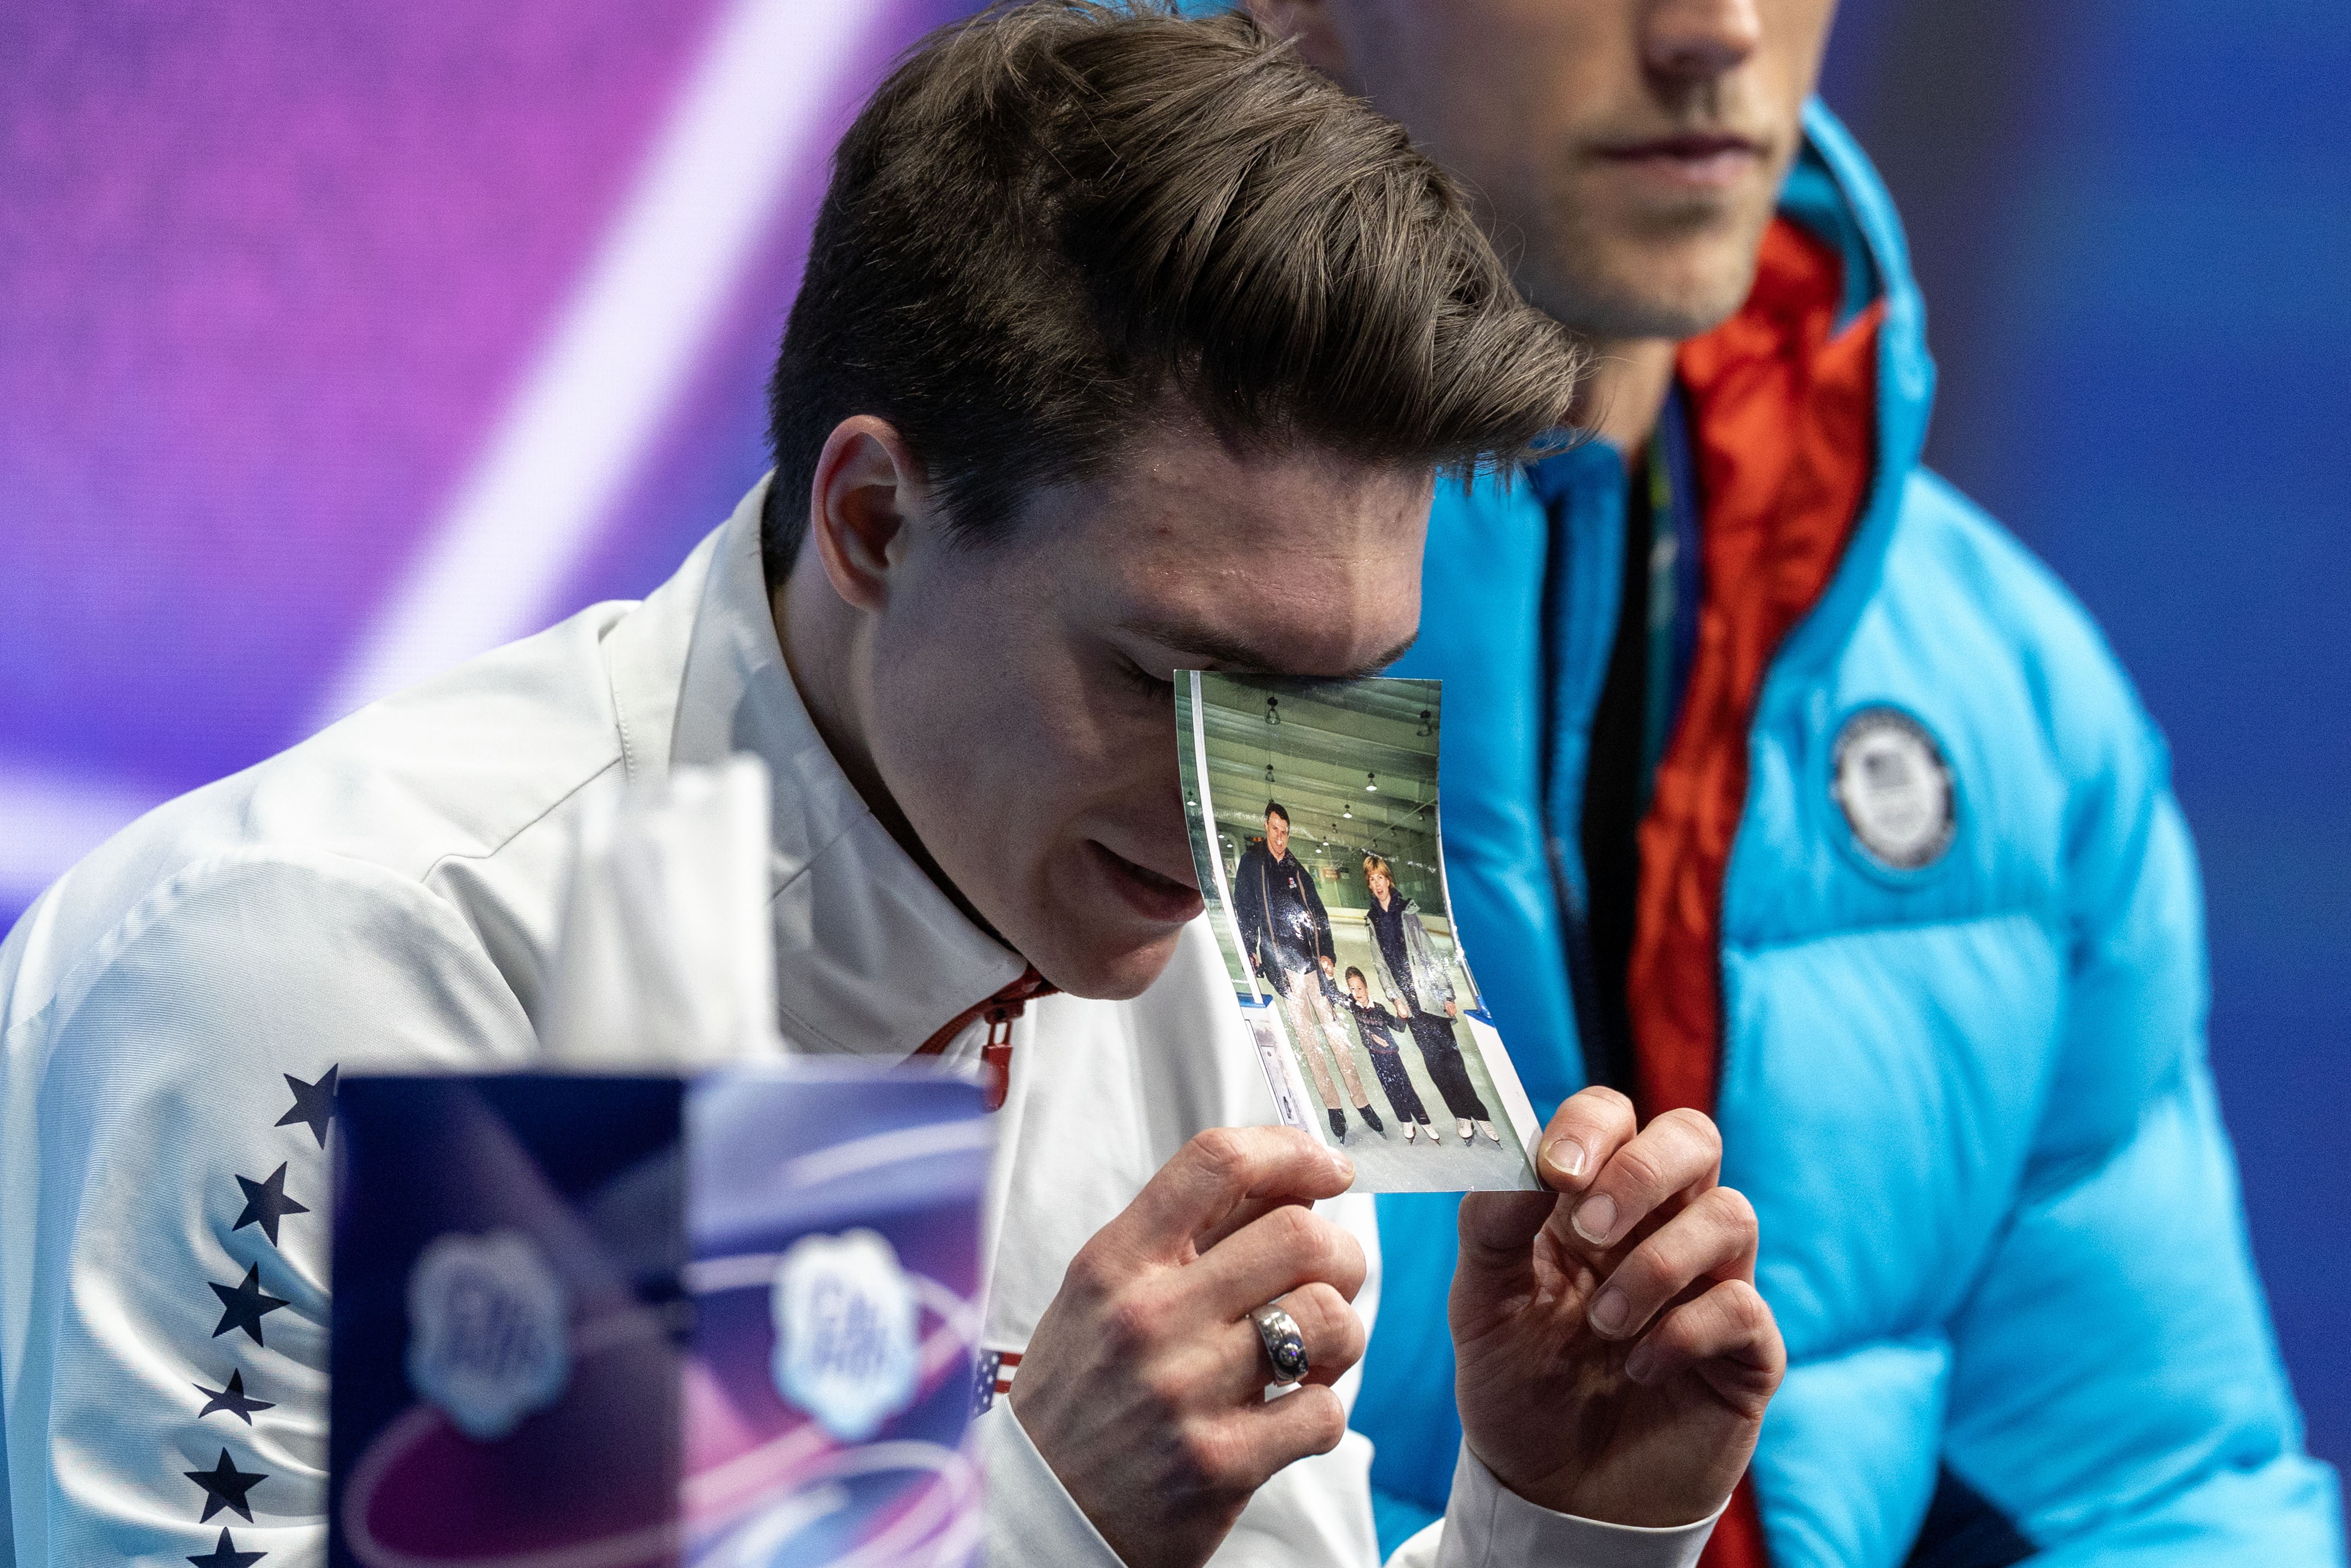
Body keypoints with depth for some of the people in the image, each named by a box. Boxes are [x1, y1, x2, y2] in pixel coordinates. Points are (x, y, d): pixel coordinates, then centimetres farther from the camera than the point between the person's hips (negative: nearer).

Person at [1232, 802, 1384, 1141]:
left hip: (1312, 962, 3)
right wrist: (1251, 952, -6)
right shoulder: (1251, 865, 6)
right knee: (1308, 1039, -3)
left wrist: (1327, 954, 4)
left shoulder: (1297, 871, 16)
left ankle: (1361, 1102, 0)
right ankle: (1333, 1108, -1)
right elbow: (1243, 910, 3)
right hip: (1281, 966, -3)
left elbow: (1319, 915, 16)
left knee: (1335, 1031, -1)